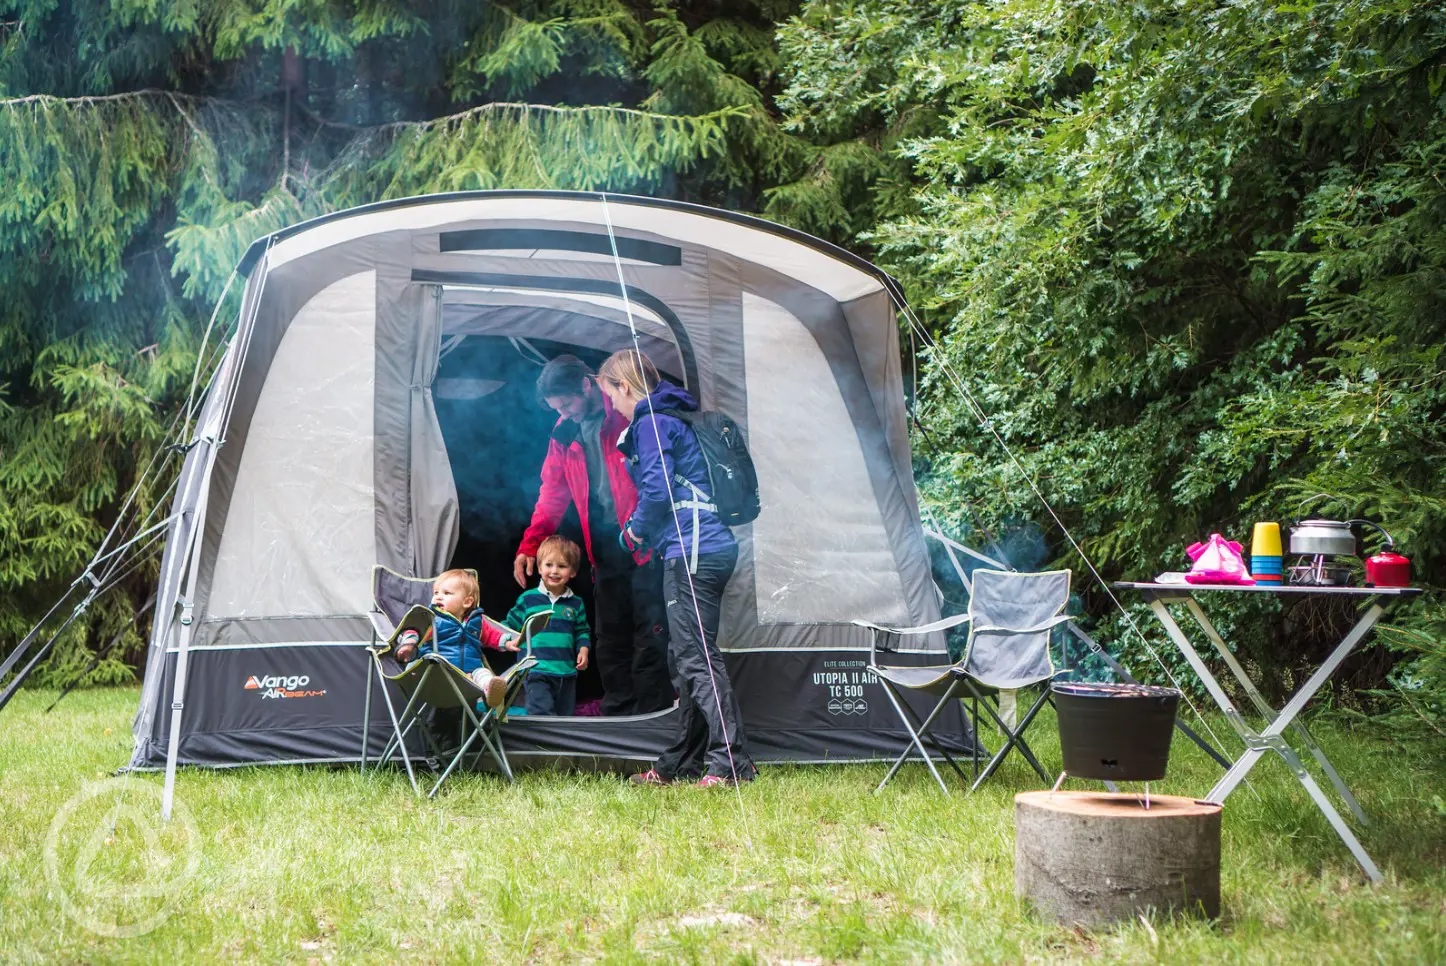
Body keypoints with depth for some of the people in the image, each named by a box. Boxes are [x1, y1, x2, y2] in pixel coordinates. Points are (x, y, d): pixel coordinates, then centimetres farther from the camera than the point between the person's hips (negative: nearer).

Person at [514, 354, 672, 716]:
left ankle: (652, 714, 1)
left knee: (651, 631, -4)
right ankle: (618, 712, 14)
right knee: (611, 638, 8)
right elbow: (553, 494, 16)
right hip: (605, 547, 6)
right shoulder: (564, 434, 12)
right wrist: (530, 544, 6)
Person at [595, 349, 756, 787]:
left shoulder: (652, 423, -7)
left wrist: (636, 529, 1)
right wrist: (641, 528, 23)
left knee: (697, 657, -12)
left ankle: (729, 763, -15)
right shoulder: (671, 417, 23)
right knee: (687, 657, 14)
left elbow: (657, 489, -16)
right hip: (708, 548, 11)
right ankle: (680, 763, 21)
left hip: (692, 550, -10)